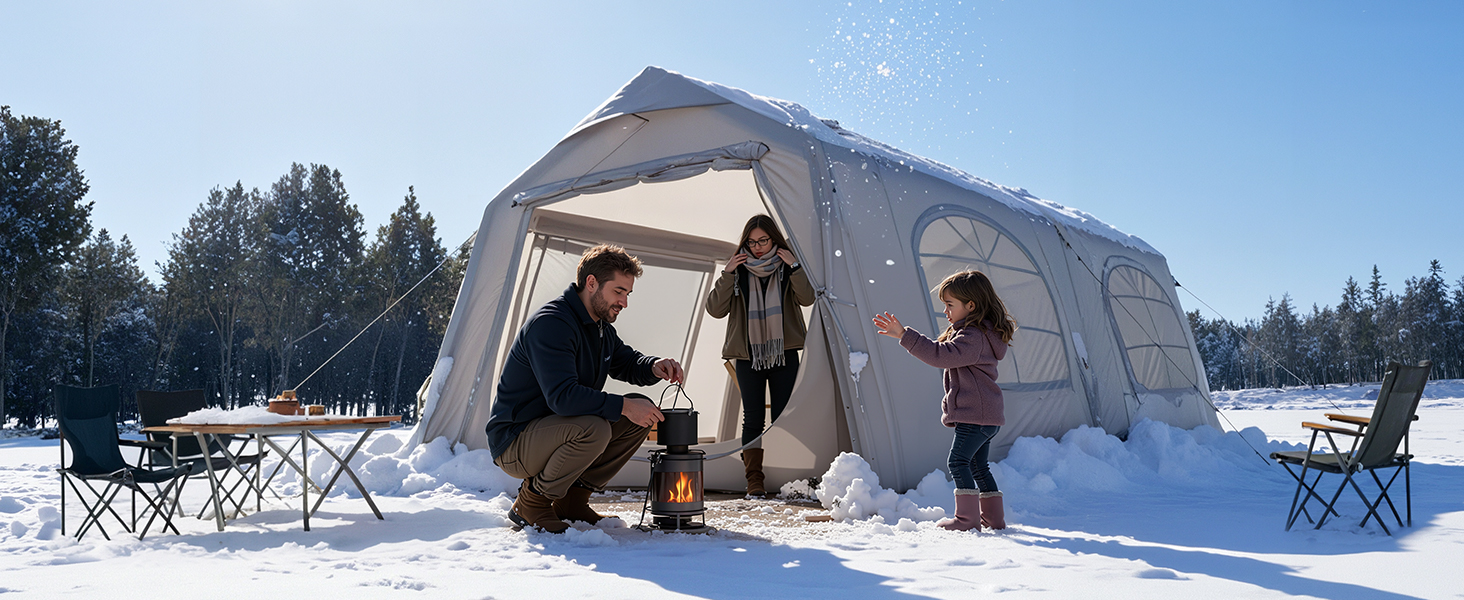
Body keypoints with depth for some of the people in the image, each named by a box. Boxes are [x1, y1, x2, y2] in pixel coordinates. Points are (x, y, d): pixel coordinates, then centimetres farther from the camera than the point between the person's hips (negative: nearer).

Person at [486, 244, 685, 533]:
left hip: (561, 429, 9)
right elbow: (562, 396, -33)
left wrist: (655, 366, -3)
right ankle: (532, 502, -11)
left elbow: (626, 362, 21)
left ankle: (572, 498, 4)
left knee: (641, 412, -3)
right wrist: (623, 406, -33)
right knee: (593, 429, -36)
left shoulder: (601, 327, 8)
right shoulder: (549, 324, -23)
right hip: (514, 442, -9)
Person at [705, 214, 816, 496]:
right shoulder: (739, 269, 5)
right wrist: (727, 275, -9)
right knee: (753, 418, -1)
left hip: (784, 353, 0)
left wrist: (794, 267, -17)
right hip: (749, 355, 0)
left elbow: (807, 298, -9)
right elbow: (715, 309, -1)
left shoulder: (787, 267, 6)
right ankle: (754, 479, 3)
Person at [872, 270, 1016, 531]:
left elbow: (941, 355, -30)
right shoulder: (982, 333, 17)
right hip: (988, 416, 11)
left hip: (974, 414, -11)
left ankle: (968, 516, -4)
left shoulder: (974, 336, -18)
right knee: (977, 464, 16)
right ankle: (993, 517, 21)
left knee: (958, 461, -7)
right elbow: (947, 357, 27)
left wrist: (904, 335, -32)